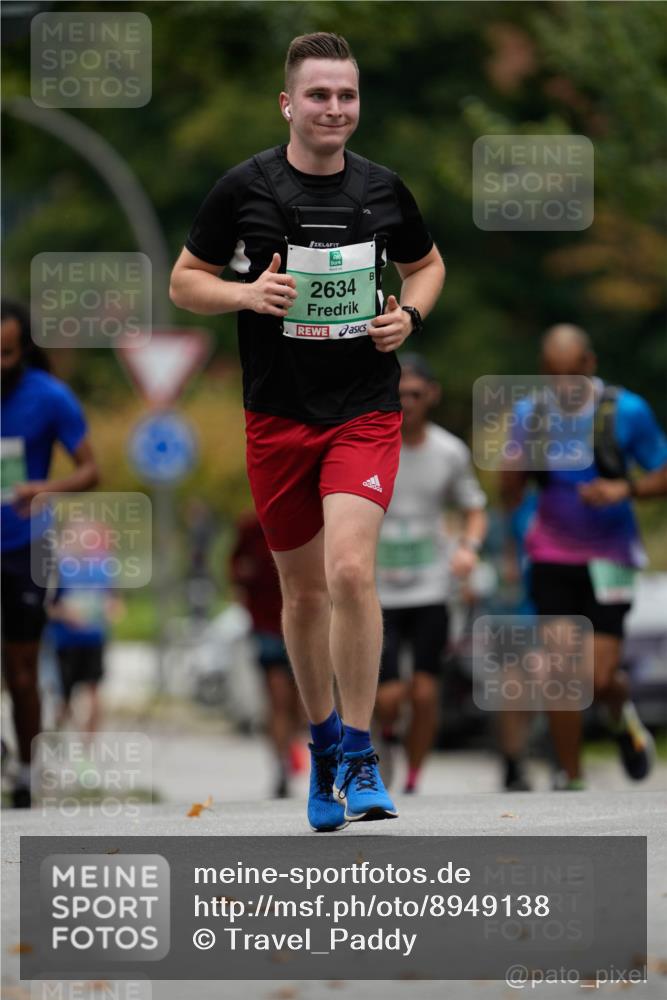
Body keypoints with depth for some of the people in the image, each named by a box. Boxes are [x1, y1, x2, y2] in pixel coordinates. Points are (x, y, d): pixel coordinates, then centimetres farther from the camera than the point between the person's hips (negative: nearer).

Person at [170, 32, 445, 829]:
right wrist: (248, 293, -16)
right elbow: (184, 281, 3)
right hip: (278, 414, 1)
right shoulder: (245, 188, -4)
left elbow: (427, 264, 19)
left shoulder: (382, 189, 2)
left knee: (351, 569, -18)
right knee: (302, 588, 10)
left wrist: (409, 314, -2)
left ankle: (358, 755, -8)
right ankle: (322, 739, 31)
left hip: (365, 411, -1)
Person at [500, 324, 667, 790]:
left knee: (600, 678, -9)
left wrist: (624, 490, -18)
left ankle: (622, 715, 27)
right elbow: (510, 489, 9)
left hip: (609, 557, -2)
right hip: (552, 556, 2)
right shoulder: (530, 413, 0)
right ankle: (570, 779, 8)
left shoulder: (627, 411, -8)